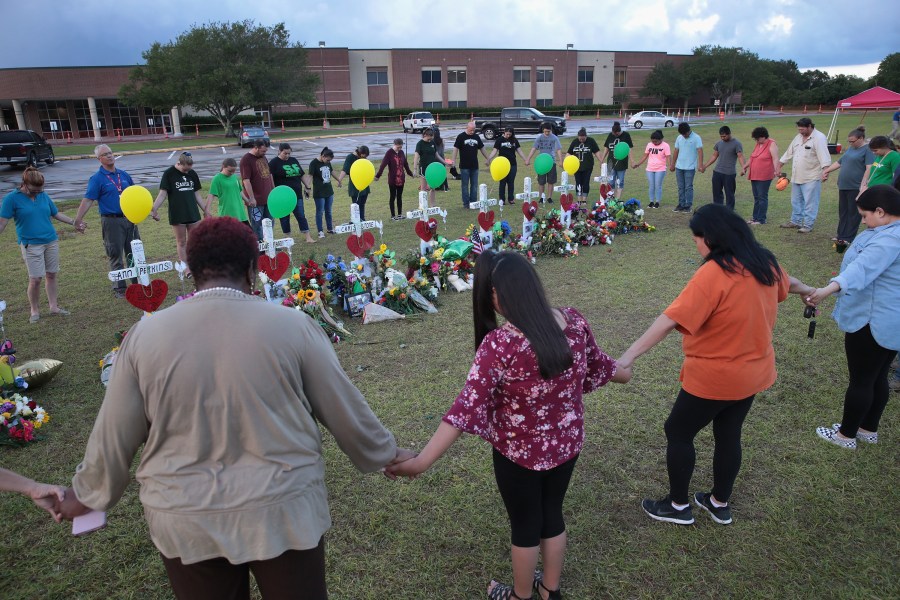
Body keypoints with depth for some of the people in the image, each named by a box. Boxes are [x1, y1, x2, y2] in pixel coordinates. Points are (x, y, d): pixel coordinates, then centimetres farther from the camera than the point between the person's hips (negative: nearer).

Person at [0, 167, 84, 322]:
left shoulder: (43, 195, 7)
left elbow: (56, 214, 19)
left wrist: (74, 222, 16)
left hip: (52, 241, 4)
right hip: (31, 244, -4)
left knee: (51, 275, 9)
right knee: (35, 278, -5)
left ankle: (53, 306, 20)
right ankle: (34, 311, 11)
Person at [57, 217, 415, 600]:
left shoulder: (145, 335, -7)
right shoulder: (292, 326, -11)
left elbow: (113, 435, 3)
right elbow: (346, 411, -2)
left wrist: (87, 493, 22)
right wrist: (384, 454, 16)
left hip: (185, 522, 2)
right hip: (283, 512, -1)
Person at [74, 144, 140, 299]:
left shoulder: (124, 175, 10)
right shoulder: (97, 178, -6)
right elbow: (88, 199, -12)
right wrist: (78, 218, -20)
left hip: (129, 219, 5)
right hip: (111, 221, -5)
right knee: (116, 256, 1)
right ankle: (119, 288, 10)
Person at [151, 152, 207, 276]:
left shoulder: (192, 174, 8)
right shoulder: (169, 174, -5)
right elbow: (162, 194, -7)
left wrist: (206, 210, 13)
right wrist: (153, 209, -18)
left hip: (193, 214, 4)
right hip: (177, 215, -4)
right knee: (181, 242, 3)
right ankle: (185, 268, 7)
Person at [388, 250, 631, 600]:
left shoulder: (500, 343, -29)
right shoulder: (573, 321, -11)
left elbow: (468, 406, -34)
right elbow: (596, 364, 7)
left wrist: (421, 461, -33)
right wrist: (624, 374, 31)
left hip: (520, 452, -5)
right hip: (566, 443, 5)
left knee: (525, 525, 19)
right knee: (552, 515, 26)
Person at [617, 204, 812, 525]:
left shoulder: (713, 273, -27)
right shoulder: (764, 261, 0)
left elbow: (671, 319, -35)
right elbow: (786, 282, 24)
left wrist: (630, 355, -37)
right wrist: (807, 290, 47)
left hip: (714, 377, -8)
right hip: (753, 370, 8)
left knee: (677, 432, 11)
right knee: (729, 435, 22)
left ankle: (677, 506, 25)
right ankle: (720, 503, 38)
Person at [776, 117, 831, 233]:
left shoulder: (819, 138, -14)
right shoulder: (798, 137, 11)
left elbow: (824, 156, -24)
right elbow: (789, 153, 20)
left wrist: (825, 171, -36)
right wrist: (779, 166, 20)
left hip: (811, 178, -8)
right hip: (796, 177, 8)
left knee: (810, 203, -2)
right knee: (796, 201, 17)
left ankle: (808, 225, 3)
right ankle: (795, 221, 29)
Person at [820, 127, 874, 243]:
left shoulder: (868, 150, -10)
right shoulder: (851, 148, 16)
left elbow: (869, 169, -19)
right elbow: (839, 162, 25)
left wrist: (863, 185, -27)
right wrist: (826, 171, 20)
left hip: (856, 187, -8)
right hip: (843, 186, 8)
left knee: (853, 213, 0)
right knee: (843, 212, 13)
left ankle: (848, 237, 5)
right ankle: (841, 234, 21)